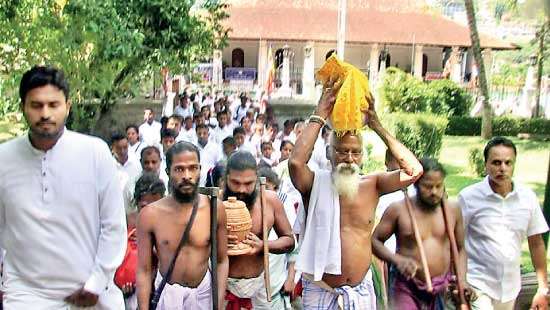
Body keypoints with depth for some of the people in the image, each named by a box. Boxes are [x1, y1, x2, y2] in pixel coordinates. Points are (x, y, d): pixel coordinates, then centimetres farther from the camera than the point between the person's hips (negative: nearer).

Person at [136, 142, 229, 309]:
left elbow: (222, 261, -3)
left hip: (204, 290, 1)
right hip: (166, 292, -1)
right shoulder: (149, 214, -14)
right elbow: (144, 270, -8)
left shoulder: (215, 209, -11)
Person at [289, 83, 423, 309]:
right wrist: (319, 116, -21)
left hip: (362, 291, 3)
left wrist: (377, 126, -13)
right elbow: (296, 162, -30)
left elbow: (414, 170, -15)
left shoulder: (372, 185, -2)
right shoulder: (316, 183, -10)